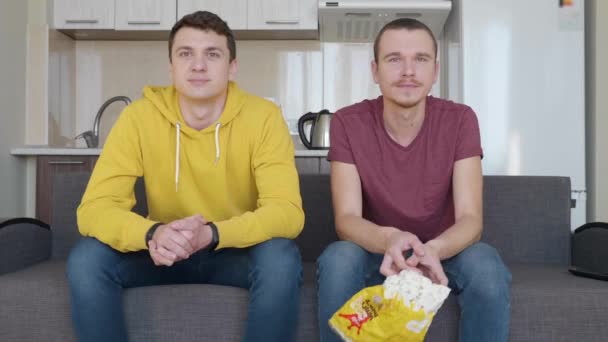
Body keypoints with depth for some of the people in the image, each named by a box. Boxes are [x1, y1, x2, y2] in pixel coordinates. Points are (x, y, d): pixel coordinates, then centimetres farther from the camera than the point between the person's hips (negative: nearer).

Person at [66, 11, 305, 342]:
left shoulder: (263, 117, -16)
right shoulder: (139, 116, -13)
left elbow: (287, 211, -23)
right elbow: (95, 208, -18)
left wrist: (212, 233, -40)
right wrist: (152, 234, -39)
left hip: (236, 252, -1)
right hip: (165, 252, 2)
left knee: (281, 258, -32)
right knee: (86, 258, -23)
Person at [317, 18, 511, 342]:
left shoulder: (459, 120, -13)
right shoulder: (348, 123, -14)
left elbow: (470, 218, -19)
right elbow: (346, 219, -20)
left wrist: (433, 249, -42)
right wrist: (388, 239, -43)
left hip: (443, 253, 1)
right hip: (377, 253, 0)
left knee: (485, 264, -31)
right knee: (337, 259, -32)